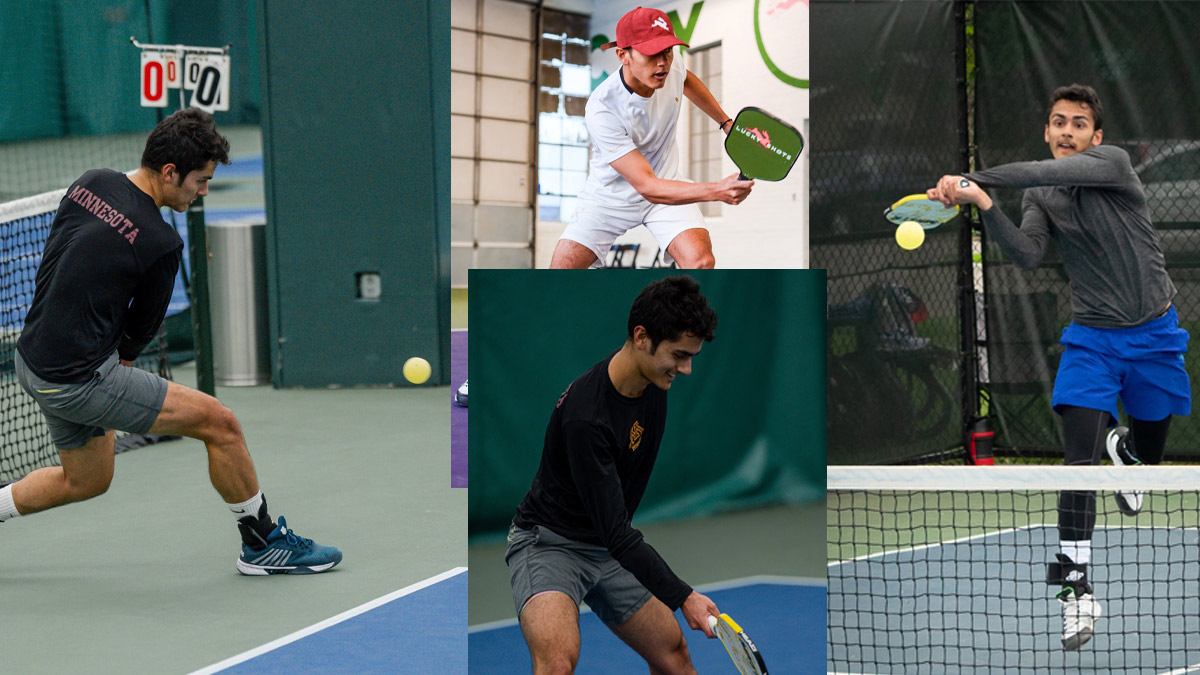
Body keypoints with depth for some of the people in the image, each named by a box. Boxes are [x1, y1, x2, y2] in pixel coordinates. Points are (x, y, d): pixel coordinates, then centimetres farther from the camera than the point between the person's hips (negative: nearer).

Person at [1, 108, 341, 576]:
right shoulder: (160, 243, -18)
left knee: (88, 480, 28)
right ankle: (263, 545, 8)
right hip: (81, 382, -9)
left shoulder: (91, 183, 3)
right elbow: (142, 327, -3)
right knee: (220, 424, -3)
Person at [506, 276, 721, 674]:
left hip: (611, 549, 8)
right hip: (549, 543, -8)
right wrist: (683, 597, -29)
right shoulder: (585, 415, -32)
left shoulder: (653, 384, -5)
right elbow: (615, 532, -29)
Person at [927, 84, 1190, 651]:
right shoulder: (1040, 198, 1)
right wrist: (983, 204, -30)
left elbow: (1050, 173, -30)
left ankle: (1123, 446, 56)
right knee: (1081, 457, -17)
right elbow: (1028, 255, -17)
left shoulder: (1113, 163, -12)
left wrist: (971, 178, -35)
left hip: (1154, 335, -1)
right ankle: (1076, 587, -15)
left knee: (1147, 457, 16)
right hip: (1092, 337, 1)